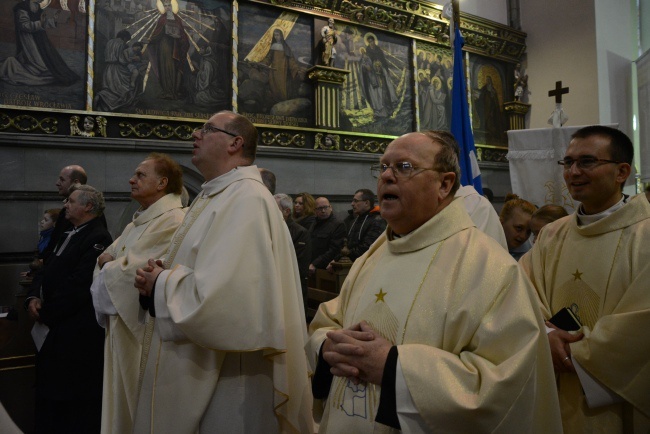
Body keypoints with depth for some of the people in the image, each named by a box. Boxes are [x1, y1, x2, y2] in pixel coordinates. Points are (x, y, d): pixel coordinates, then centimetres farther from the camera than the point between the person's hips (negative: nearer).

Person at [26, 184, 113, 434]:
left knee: (76, 406, 4)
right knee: (49, 392, 18)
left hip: (79, 335, -9)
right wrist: (33, 298, -1)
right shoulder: (69, 235, 15)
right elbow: (50, 273, 17)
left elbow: (78, 286, -21)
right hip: (54, 329, 9)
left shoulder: (98, 239, -15)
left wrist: (45, 314, -13)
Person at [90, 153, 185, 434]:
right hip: (121, 320, 9)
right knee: (122, 394, 20)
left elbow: (134, 270, -22)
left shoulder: (173, 221, -18)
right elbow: (107, 256, 18)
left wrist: (109, 265, -3)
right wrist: (108, 259, -4)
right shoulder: (139, 221, 14)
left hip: (143, 326, -9)